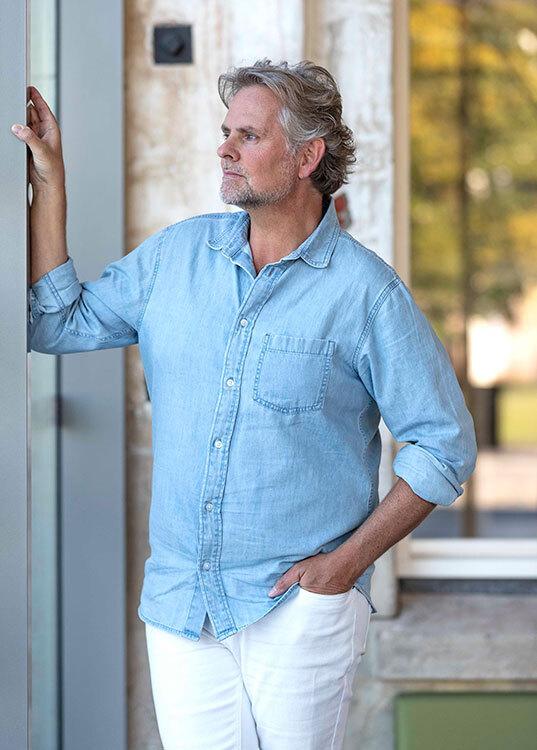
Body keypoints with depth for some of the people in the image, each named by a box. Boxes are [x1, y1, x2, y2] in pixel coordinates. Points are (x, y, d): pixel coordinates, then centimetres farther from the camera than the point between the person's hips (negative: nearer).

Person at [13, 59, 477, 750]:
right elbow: (57, 325, 10)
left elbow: (445, 446, -4)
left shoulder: (365, 292, -6)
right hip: (179, 602, 4)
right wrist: (49, 185, 5)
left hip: (299, 607, -3)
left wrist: (349, 559, -10)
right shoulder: (174, 254, 8)